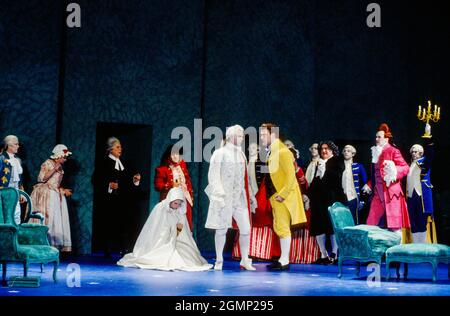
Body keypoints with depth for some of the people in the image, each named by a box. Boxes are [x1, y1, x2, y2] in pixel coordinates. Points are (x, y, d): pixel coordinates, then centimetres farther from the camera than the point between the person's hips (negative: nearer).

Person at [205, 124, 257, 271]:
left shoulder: (241, 154, 15)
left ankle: (245, 261, 12)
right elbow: (213, 176, -9)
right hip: (225, 198, -5)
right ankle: (219, 261, 14)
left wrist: (250, 196, 16)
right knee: (222, 229, 2)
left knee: (246, 229, 1)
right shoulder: (220, 153, -4)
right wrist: (219, 194, -18)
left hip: (240, 197, 5)